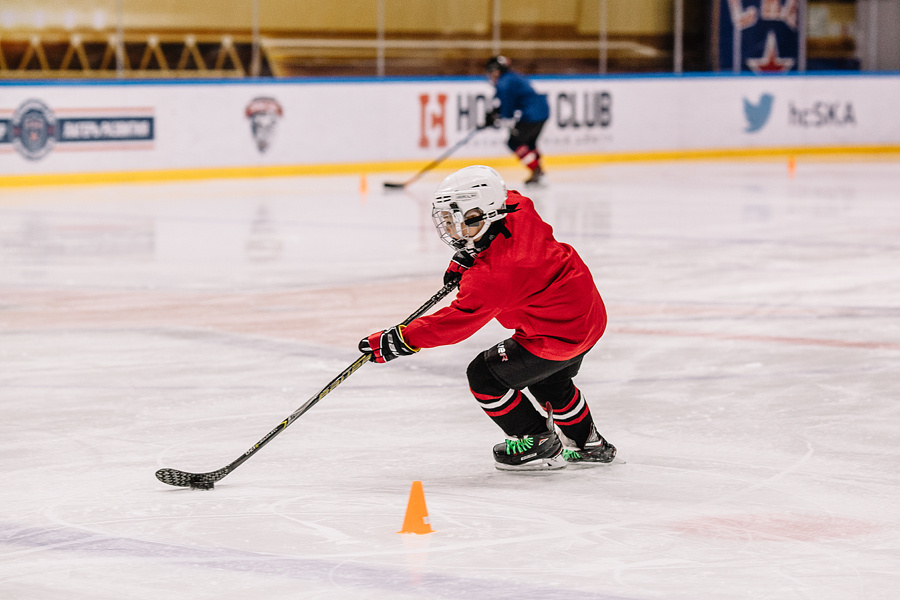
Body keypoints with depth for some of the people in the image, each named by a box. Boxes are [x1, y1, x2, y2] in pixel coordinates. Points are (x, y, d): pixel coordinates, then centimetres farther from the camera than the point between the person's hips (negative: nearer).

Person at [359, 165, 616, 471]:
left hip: (557, 336, -10)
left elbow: (457, 322, -25)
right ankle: (588, 443, 51)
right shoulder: (518, 209, -7)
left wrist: (402, 339, -23)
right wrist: (465, 257, 11)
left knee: (484, 376, 0)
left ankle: (540, 445, 13)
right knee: (549, 379, 34)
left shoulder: (490, 275, -29)